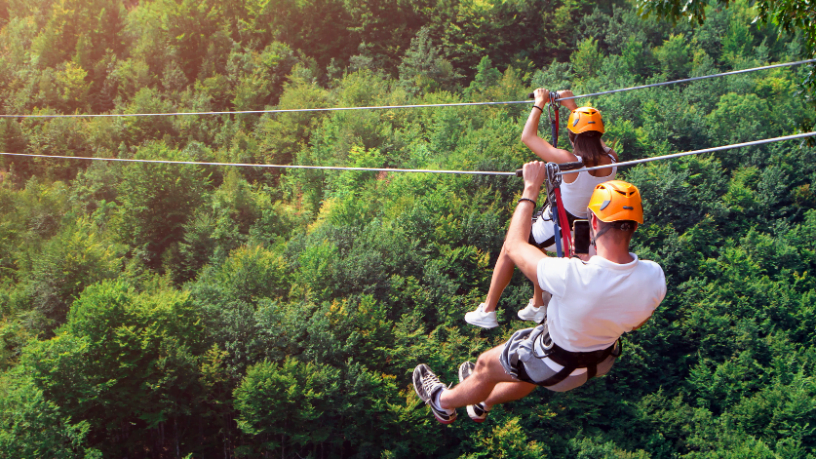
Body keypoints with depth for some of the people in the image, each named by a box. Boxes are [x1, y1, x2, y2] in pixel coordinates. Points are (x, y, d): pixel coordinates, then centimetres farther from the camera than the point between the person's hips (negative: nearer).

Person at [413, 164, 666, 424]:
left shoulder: (571, 277, -43)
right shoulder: (654, 278, -28)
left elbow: (514, 246, -23)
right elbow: (636, 323, -3)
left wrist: (531, 188, -13)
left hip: (558, 366, -5)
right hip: (603, 361, 6)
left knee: (487, 366, 23)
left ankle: (443, 402, 53)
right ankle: (482, 401, 63)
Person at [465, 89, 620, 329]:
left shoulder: (570, 161, -31)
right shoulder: (611, 161, -14)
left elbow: (528, 137, -20)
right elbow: (594, 139, 10)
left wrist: (539, 103, -8)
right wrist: (573, 106, 15)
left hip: (554, 229, -6)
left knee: (509, 251, 19)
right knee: (534, 247, 34)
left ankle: (487, 312, 25)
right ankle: (537, 306, 43)